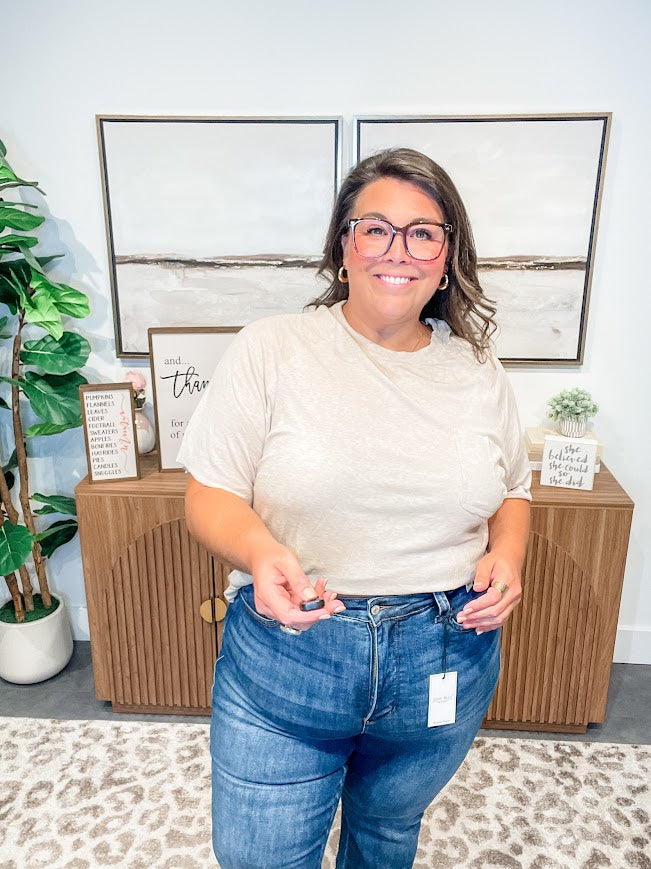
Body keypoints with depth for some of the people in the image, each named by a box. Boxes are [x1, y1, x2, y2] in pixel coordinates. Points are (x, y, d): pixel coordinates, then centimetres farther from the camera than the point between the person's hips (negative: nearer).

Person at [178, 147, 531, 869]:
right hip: (284, 659, -2)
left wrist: (506, 555, -8)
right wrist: (259, 552, -30)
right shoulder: (271, 348, -10)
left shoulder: (477, 369, 1)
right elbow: (210, 493, -10)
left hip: (446, 666, 4)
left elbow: (512, 492, 12)